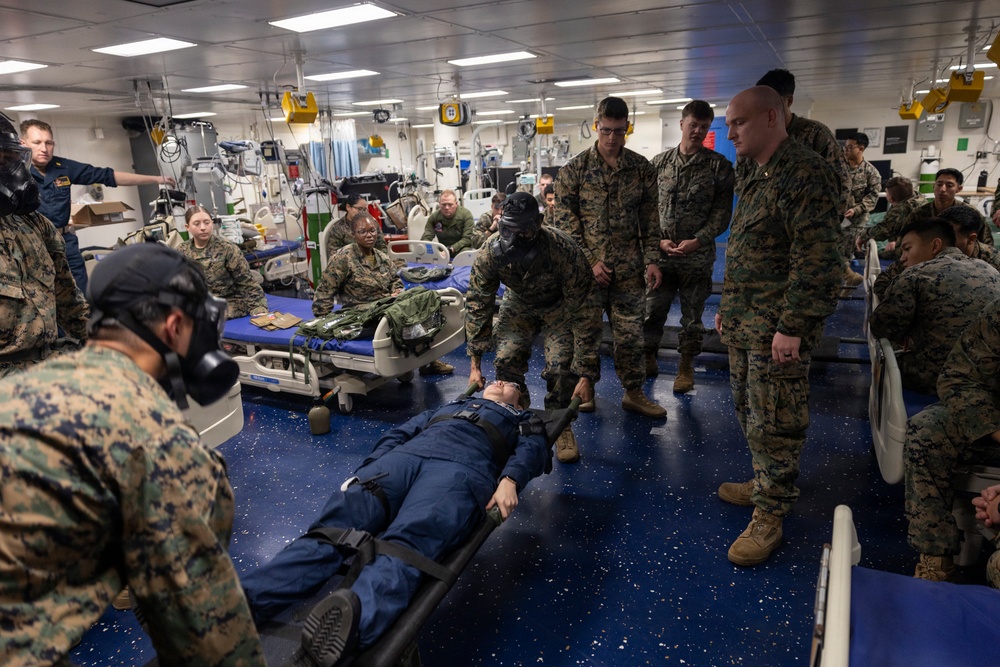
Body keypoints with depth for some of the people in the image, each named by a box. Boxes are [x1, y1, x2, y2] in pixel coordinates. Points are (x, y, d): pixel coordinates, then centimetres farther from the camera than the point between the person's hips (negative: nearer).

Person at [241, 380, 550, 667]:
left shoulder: (523, 420, 35)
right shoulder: (446, 406, 42)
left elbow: (532, 447, 12)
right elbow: (399, 432, 29)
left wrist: (510, 480, -11)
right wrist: (366, 473, 9)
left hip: (463, 466, -4)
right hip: (405, 454, 4)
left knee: (406, 544, -35)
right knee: (332, 527, -24)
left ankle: (352, 617, -64)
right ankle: (243, 602, -43)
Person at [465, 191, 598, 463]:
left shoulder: (565, 251, -39)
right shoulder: (491, 253, -29)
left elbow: (583, 314, -33)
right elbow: (477, 306, -17)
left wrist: (586, 374, -32)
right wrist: (475, 364, -15)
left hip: (560, 305, -3)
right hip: (520, 302, 3)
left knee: (560, 367, -19)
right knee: (506, 360, -14)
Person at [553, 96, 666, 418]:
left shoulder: (642, 168, 5)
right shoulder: (574, 169, -2)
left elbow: (650, 219, 8)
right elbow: (566, 221, -4)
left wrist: (652, 260, 0)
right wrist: (590, 260, -10)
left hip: (629, 268, 2)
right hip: (587, 267, -2)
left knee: (630, 332, 7)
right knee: (586, 329, 7)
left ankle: (633, 392, 21)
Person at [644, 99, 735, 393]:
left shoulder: (719, 166, 0)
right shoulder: (660, 162, 6)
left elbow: (723, 212, -4)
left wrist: (697, 241, -16)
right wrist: (659, 240, -8)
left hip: (698, 256, -1)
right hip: (660, 254, 2)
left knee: (692, 316, 9)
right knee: (651, 312, 7)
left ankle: (686, 367, 25)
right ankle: (648, 359, 27)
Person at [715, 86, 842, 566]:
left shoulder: (805, 173, -15)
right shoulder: (758, 178, 16)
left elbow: (817, 259, -21)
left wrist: (792, 326, -23)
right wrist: (728, 308, 21)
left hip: (777, 328, -9)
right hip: (744, 324, 9)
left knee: (773, 423, 0)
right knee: (749, 412, 19)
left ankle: (769, 516, 14)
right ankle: (765, 484, 37)